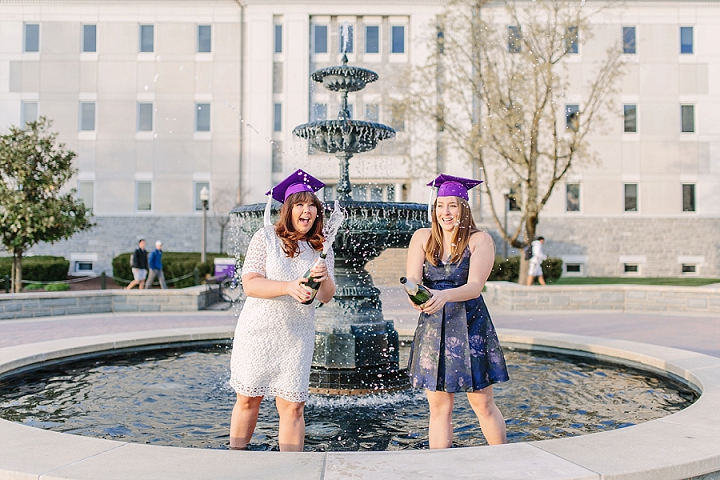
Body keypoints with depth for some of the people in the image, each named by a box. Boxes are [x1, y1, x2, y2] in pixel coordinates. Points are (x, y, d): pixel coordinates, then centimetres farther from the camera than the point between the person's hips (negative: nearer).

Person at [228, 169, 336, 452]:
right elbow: (250, 285, -13)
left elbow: (326, 297, 2)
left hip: (297, 337, 2)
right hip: (258, 332, -2)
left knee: (293, 406, 0)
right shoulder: (266, 238, -5)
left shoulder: (321, 249, 5)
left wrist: (324, 278, -20)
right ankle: (235, 457, 27)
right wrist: (288, 287, -27)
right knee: (248, 399, 9)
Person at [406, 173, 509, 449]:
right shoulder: (422, 238, 4)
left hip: (470, 325, -2)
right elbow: (412, 278, -7)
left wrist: (445, 296, -36)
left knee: (482, 403, 5)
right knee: (439, 405, 6)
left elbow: (475, 286, -17)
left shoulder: (480, 240, -4)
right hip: (432, 326, 3)